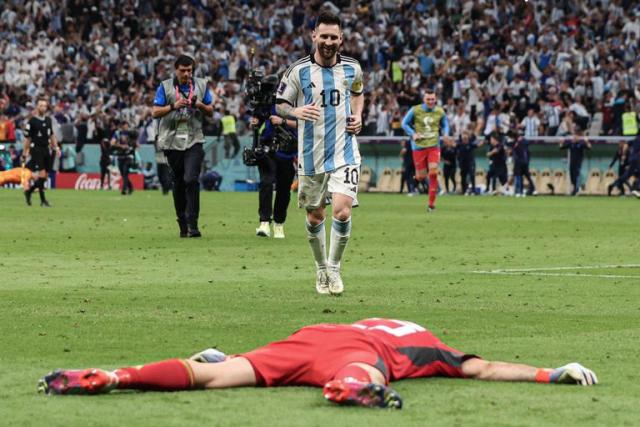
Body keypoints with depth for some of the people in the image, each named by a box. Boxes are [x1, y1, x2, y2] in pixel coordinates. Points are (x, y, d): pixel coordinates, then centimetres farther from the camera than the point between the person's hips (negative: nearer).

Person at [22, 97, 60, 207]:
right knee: (42, 174, -13)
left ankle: (29, 191, 26)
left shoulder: (48, 120, 10)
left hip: (46, 149, 6)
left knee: (44, 176, 5)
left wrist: (56, 147, 11)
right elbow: (27, 138, -6)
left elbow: (52, 135, 20)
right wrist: (25, 153, -7)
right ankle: (43, 200, -6)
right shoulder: (32, 121, -8)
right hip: (36, 149, -6)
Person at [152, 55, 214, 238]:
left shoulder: (201, 85, 8)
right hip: (173, 140, 0)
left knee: (191, 180, -15)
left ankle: (192, 224, -16)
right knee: (178, 183, 7)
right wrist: (174, 106, -18)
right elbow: (155, 112, -2)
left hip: (194, 140, 0)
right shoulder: (165, 87, 3)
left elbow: (211, 112, 12)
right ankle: (182, 224, 15)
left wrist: (201, 105, -9)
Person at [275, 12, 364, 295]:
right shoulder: (298, 71, -5)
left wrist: (358, 116, 5)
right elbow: (280, 104, 3)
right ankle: (321, 269, 31)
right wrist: (296, 111, -18)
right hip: (311, 155, 0)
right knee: (315, 216, 9)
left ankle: (334, 268, 2)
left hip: (344, 152, 0)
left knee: (342, 211, -16)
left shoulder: (352, 68, 2)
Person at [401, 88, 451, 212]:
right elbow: (405, 124, 4)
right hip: (419, 146, -1)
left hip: (434, 146, 1)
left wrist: (445, 134, -5)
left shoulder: (440, 112, 3)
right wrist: (413, 134, -12)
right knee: (421, 177, -1)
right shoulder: (415, 110, -3)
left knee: (433, 173, -14)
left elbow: (445, 125, 17)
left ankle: (431, 204, -6)